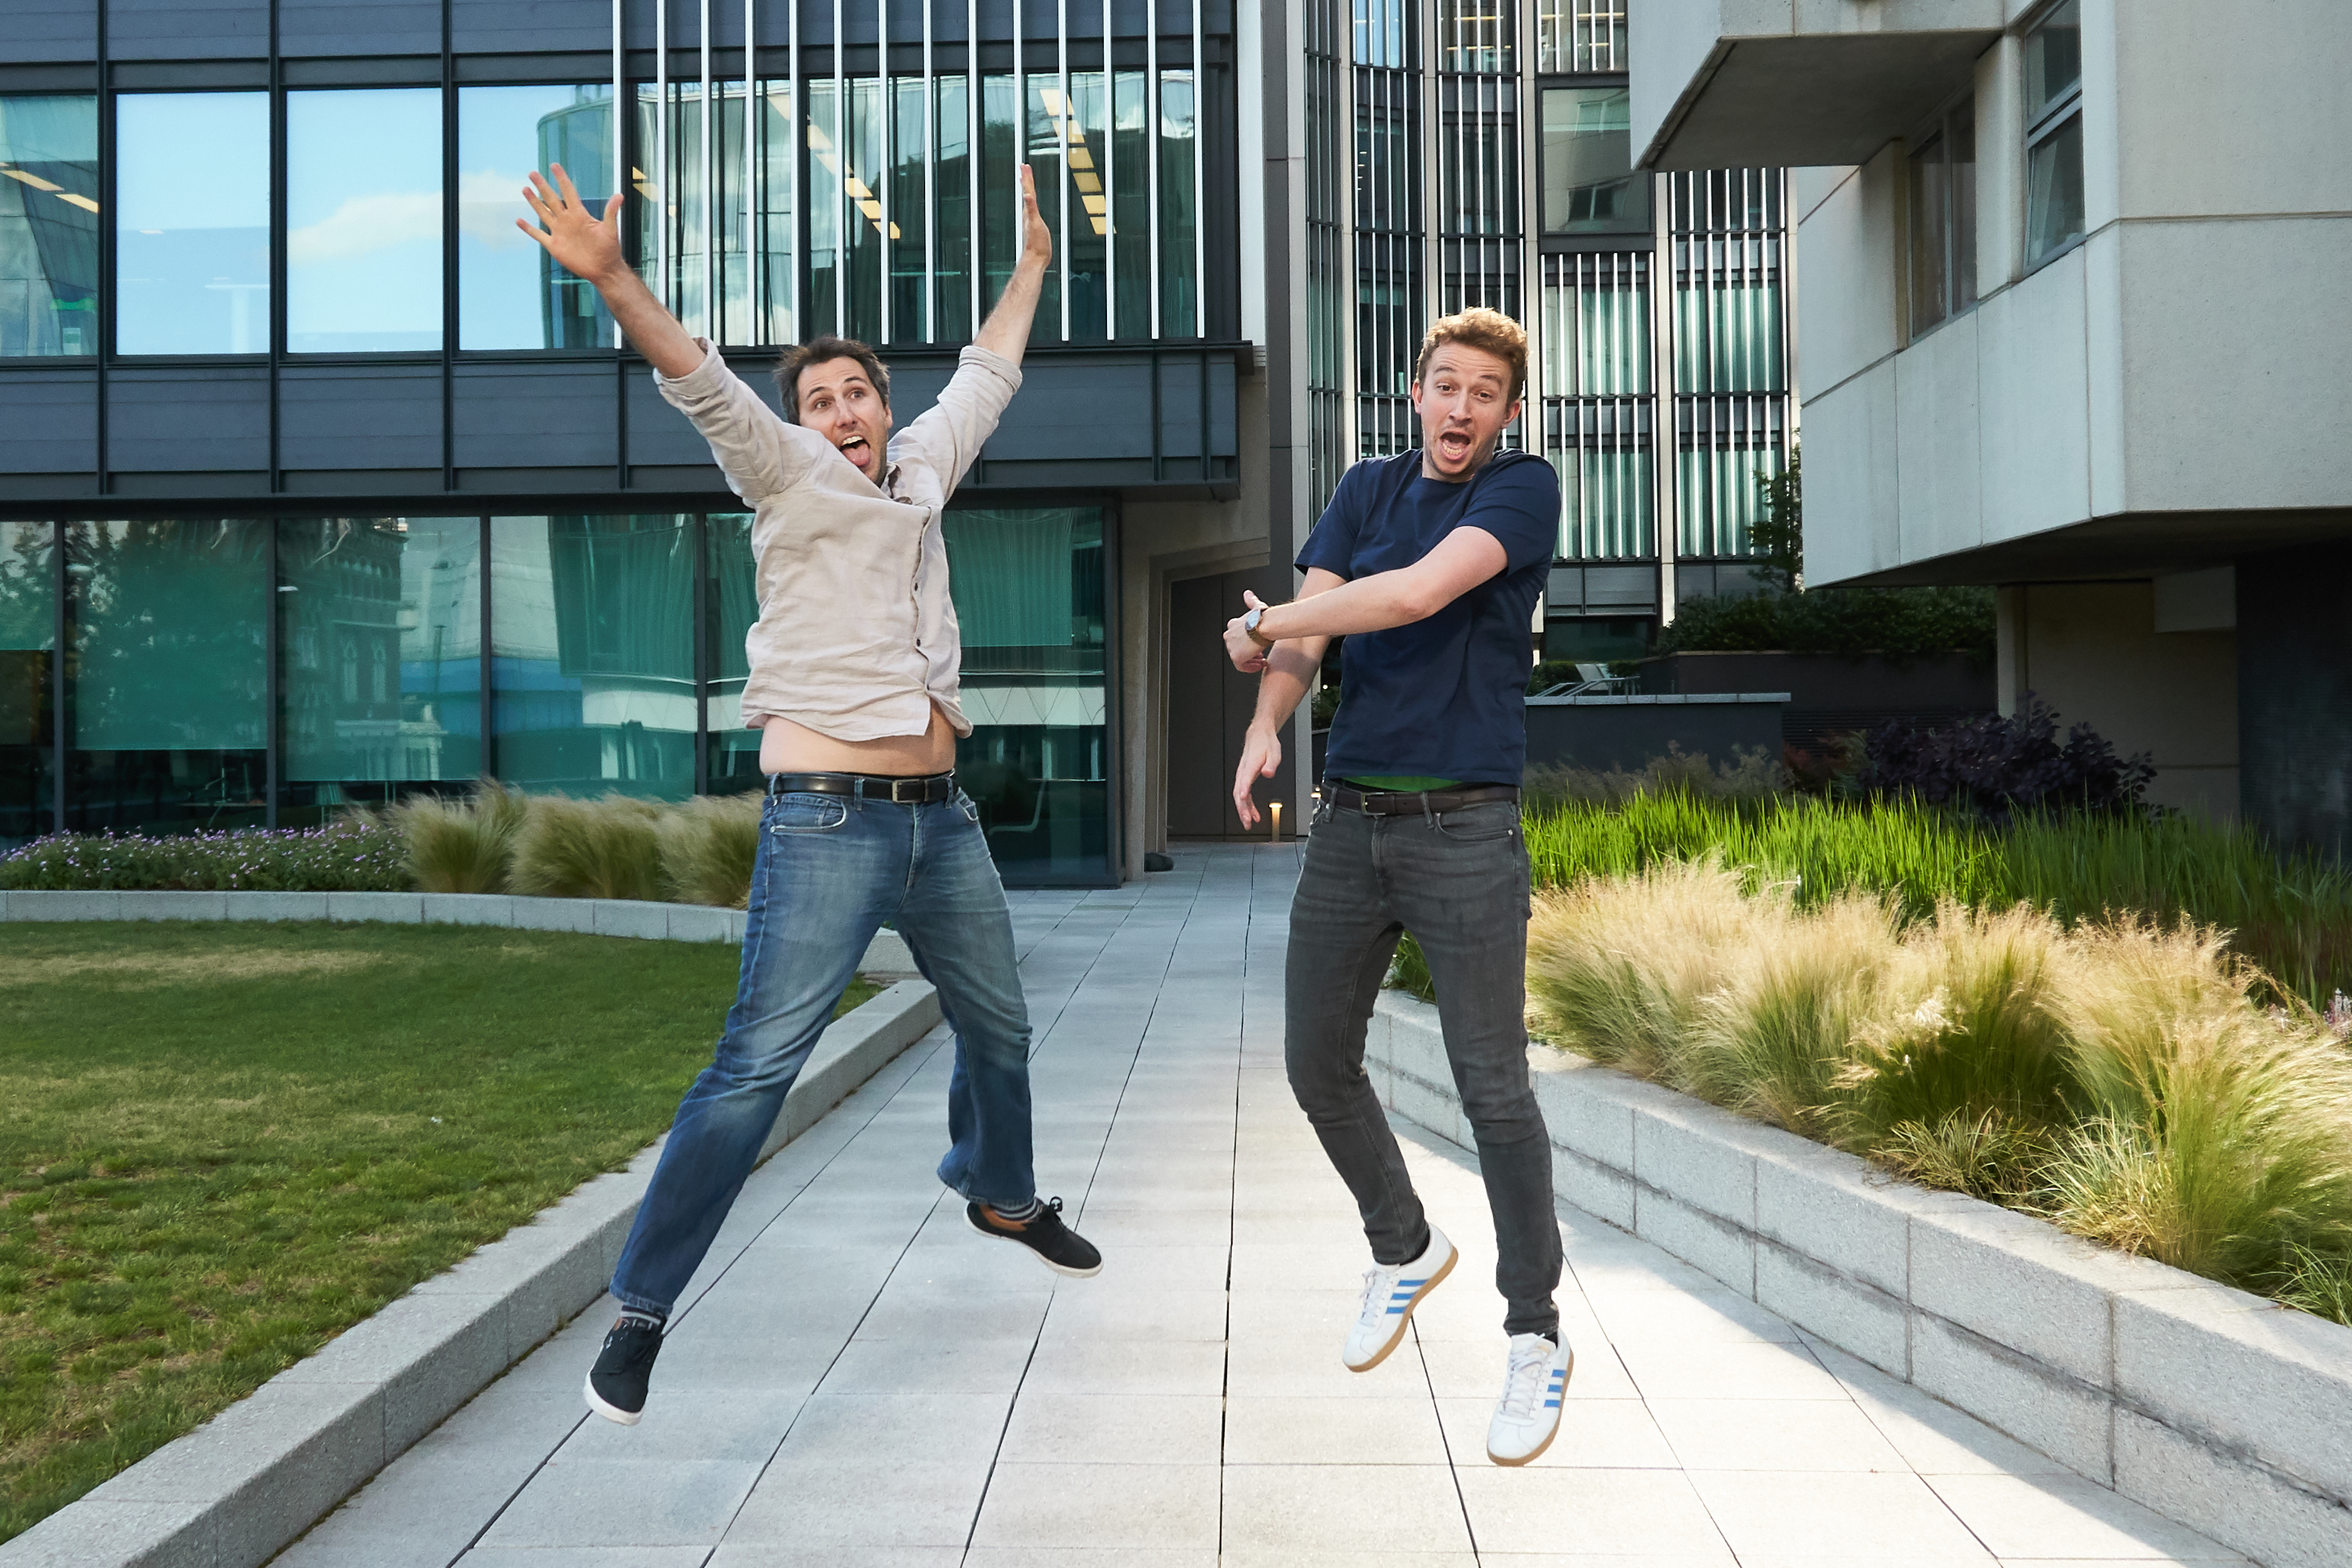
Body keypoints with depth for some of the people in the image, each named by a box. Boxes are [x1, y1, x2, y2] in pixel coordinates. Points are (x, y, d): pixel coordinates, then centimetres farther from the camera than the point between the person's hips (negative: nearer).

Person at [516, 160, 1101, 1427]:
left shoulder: (919, 470, 14)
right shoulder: (787, 473, -1)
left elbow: (986, 377, 30)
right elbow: (701, 382, -17)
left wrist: (1032, 266, 40)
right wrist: (609, 279, -32)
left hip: (942, 820, 7)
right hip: (828, 824, -7)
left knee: (997, 1028, 22)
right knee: (756, 1064, -12)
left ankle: (1001, 1195, 49)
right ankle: (640, 1309, -5)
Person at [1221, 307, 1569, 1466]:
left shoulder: (1524, 489, -4)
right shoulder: (1368, 489, 13)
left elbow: (1416, 593, -19)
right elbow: (1308, 631, 2)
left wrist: (1260, 622, -8)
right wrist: (1264, 723, -19)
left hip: (1465, 833, -5)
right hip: (1348, 820, 6)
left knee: (1492, 1088, -5)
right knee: (1316, 1065, 11)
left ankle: (1535, 1337, 10)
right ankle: (1405, 1251, 35)